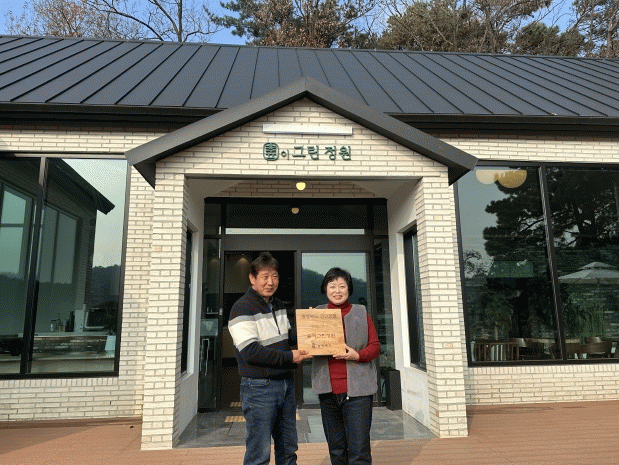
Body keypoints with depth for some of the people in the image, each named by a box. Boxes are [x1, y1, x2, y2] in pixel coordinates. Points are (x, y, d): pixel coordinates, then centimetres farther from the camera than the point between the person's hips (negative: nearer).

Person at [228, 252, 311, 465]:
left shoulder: (279, 305, 13)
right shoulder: (242, 308, -14)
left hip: (286, 384, 8)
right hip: (259, 387, -8)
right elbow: (250, 352, -21)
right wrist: (289, 357, -19)